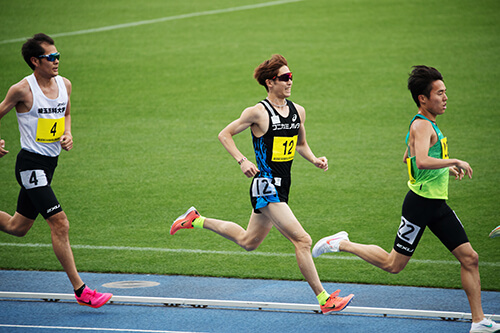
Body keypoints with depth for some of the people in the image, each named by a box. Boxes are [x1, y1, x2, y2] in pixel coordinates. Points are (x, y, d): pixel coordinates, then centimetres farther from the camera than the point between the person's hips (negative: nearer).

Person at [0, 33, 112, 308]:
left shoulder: (65, 85, 5)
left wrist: (68, 134, 5)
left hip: (49, 163, 8)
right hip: (30, 164, -8)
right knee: (60, 223, -14)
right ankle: (80, 290, -11)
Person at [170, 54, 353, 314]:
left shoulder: (298, 111, 8)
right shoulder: (258, 112, -12)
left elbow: (301, 144, 23)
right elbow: (225, 134, -3)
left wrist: (315, 160, 4)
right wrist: (242, 161, -16)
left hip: (282, 186, 8)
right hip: (266, 186, -8)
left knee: (248, 241, 23)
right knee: (302, 240, -14)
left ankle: (197, 220, 38)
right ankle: (324, 300, -9)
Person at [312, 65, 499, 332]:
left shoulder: (426, 125, 14)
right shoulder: (422, 126, -17)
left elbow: (407, 158, 29)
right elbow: (422, 161, -35)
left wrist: (446, 168, 22)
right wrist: (455, 162, -24)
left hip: (437, 204, 9)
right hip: (421, 202, -9)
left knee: (469, 258, 2)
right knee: (393, 264, 1)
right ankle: (341, 244, 18)